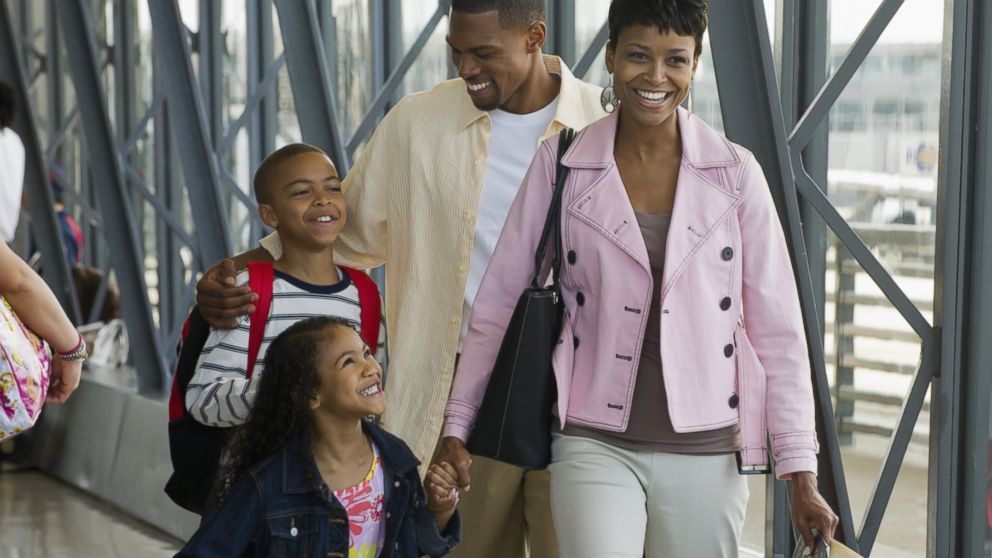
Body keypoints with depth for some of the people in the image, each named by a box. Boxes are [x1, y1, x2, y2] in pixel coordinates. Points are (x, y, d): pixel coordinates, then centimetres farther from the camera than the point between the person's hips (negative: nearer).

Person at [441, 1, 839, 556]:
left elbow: (777, 328, 1)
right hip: (596, 447, -1)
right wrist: (455, 428, 2)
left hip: (707, 453, 1)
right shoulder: (561, 165, -1)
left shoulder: (735, 172, 0)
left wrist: (801, 474, -2)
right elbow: (499, 303, 4)